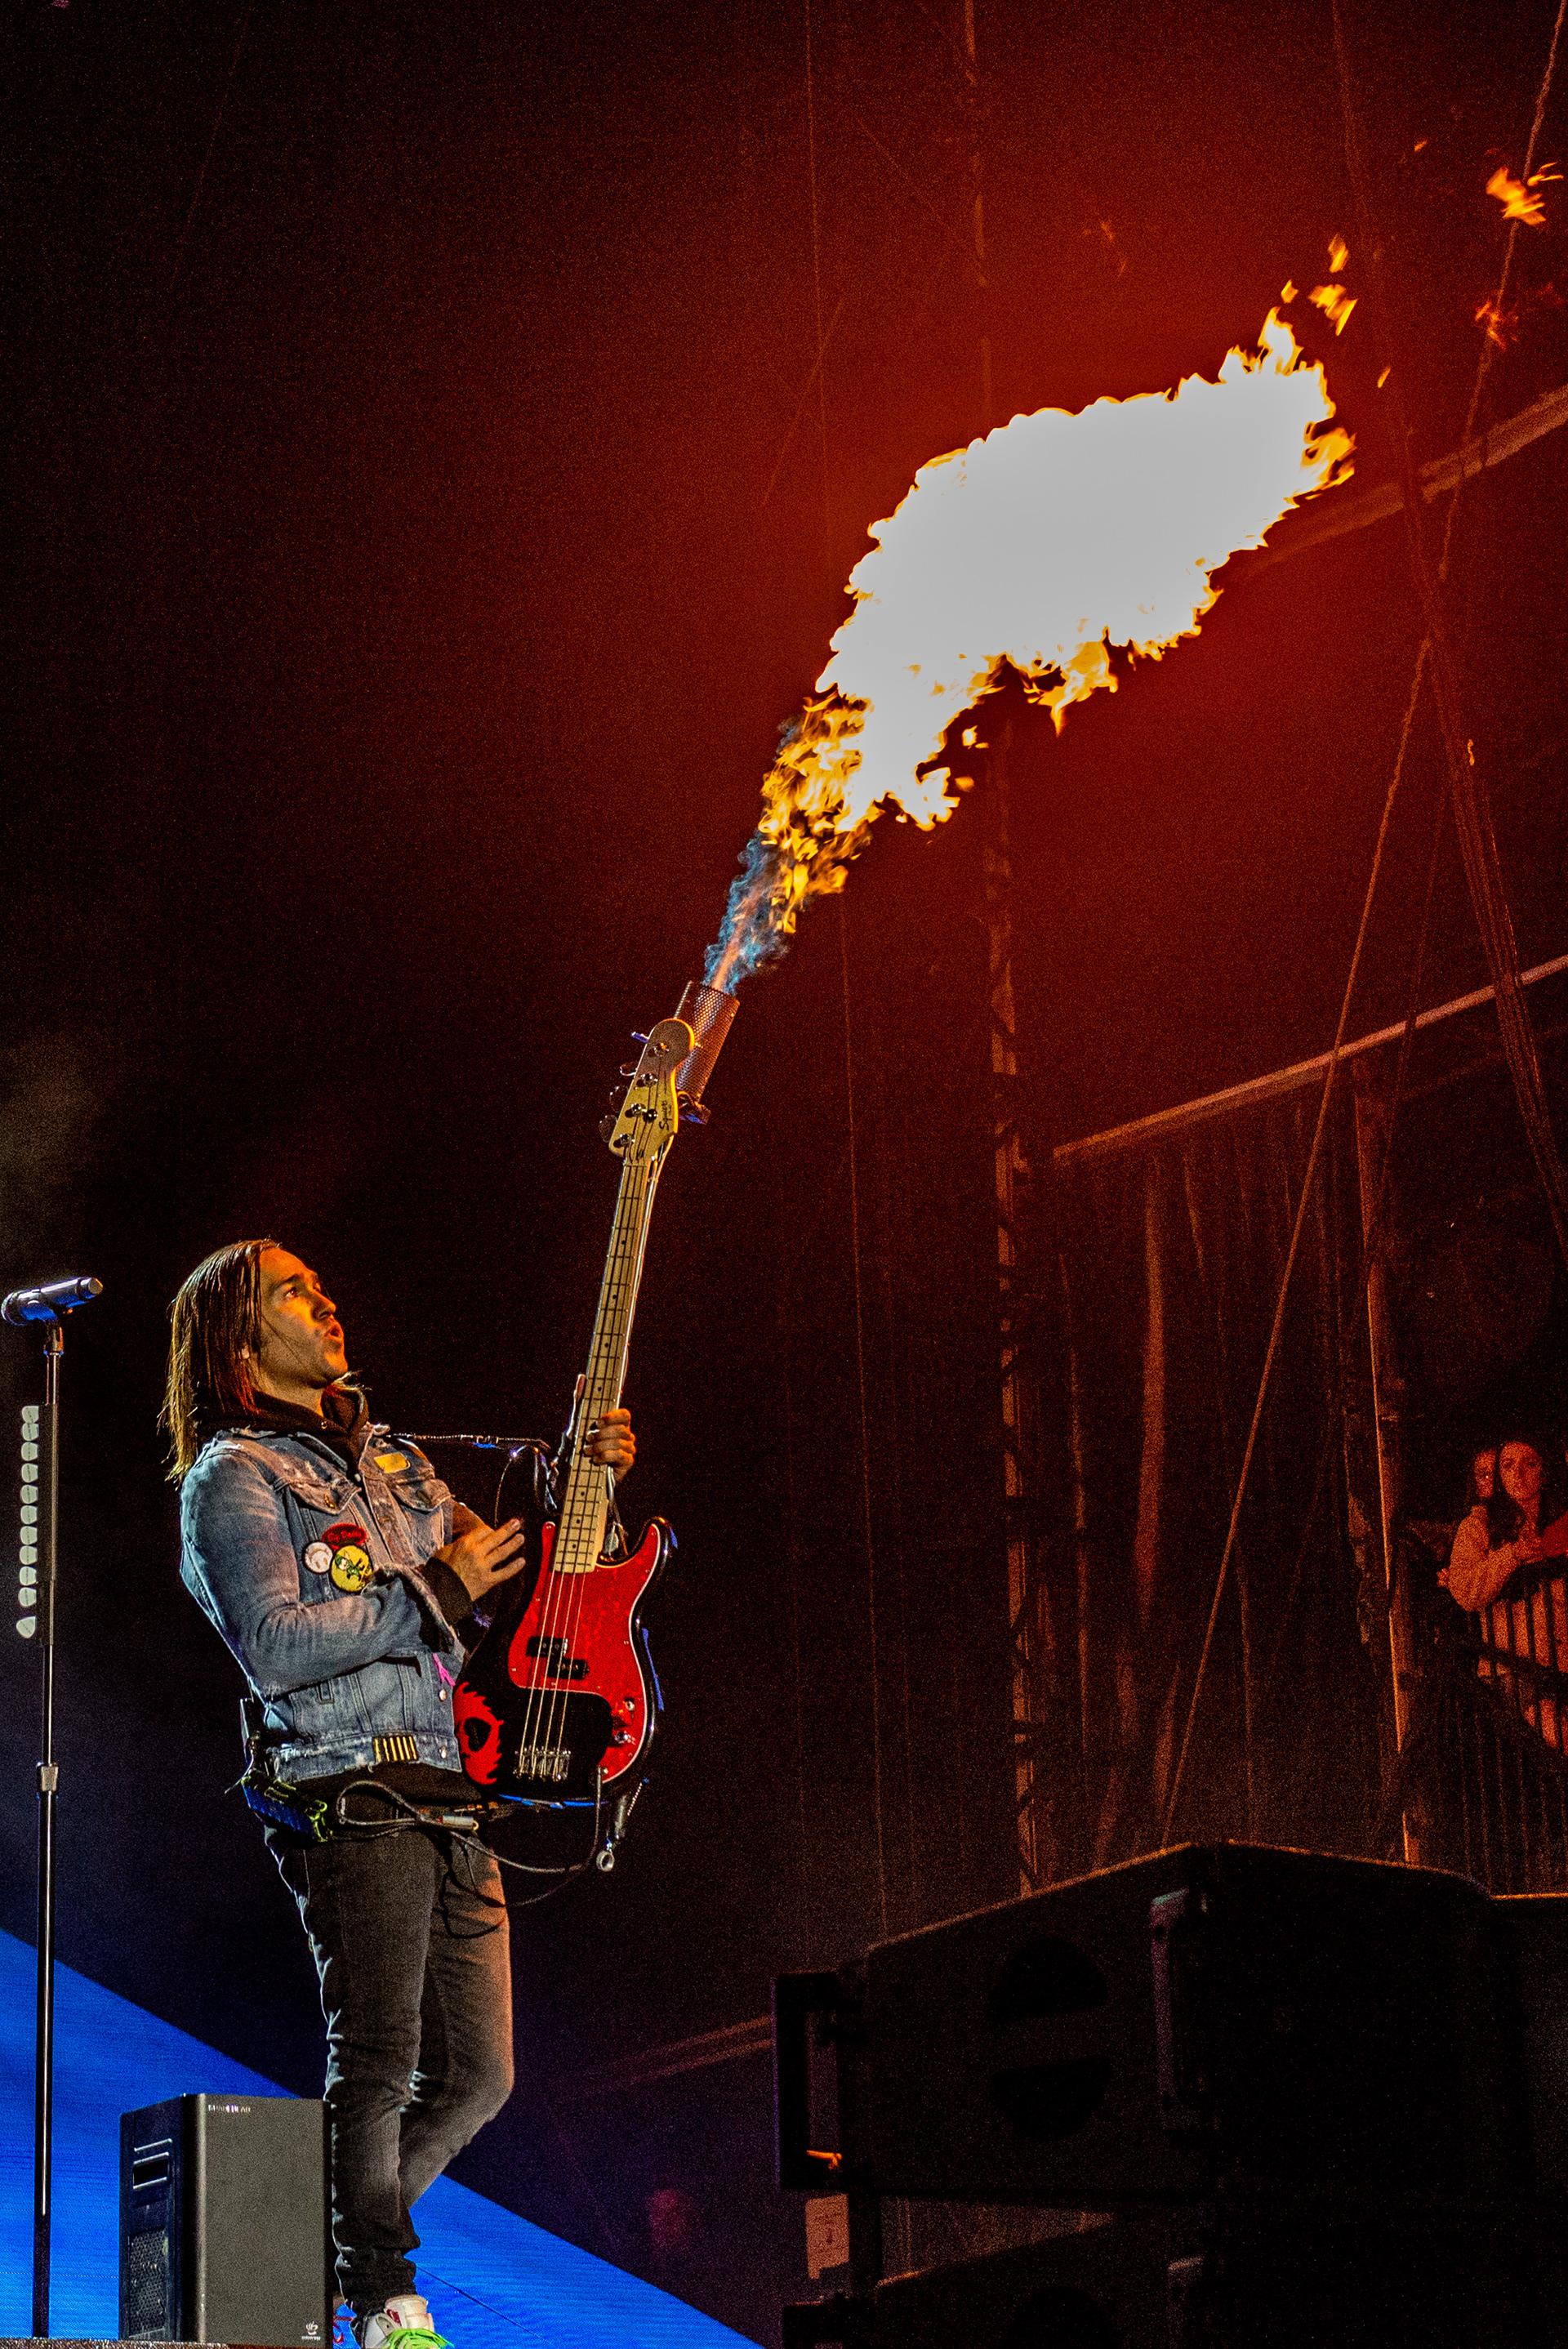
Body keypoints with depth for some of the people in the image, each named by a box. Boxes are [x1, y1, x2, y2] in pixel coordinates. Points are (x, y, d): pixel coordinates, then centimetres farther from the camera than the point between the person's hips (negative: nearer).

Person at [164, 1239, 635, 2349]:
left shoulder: (394, 1457, 24)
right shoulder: (231, 1477, -1)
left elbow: (501, 1579, 30)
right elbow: (277, 1645, -15)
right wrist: (437, 1593, -10)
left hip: (457, 1798, 8)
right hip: (353, 1793, -8)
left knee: (478, 2075, 6)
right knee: (379, 2063, -11)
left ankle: (343, 2241, 20)